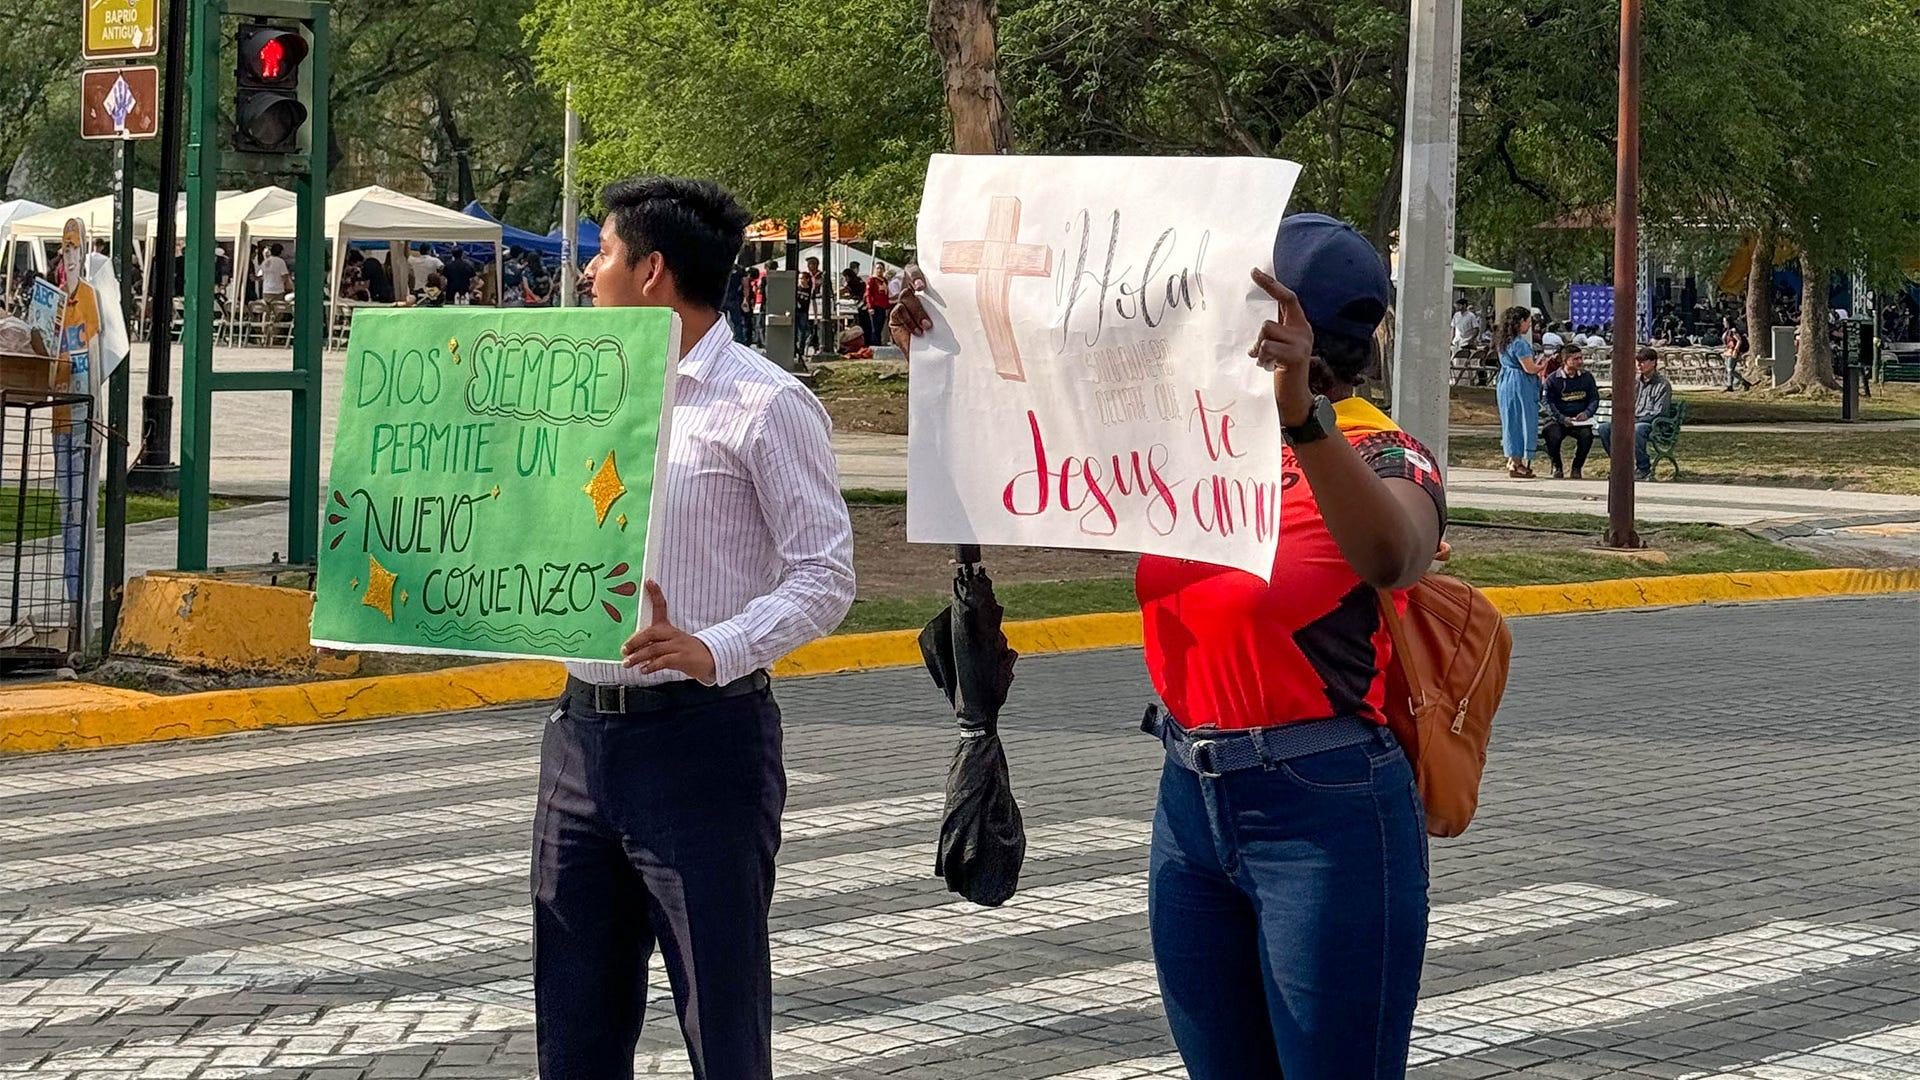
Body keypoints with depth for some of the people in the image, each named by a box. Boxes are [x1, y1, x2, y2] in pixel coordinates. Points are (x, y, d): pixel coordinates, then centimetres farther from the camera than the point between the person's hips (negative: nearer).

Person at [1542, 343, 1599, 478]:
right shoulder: (1552, 379, 2)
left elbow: (1595, 399, 13)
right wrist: (1562, 418, -21)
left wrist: (1587, 413, -9)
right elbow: (1549, 404, -3)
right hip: (1558, 420, -2)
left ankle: (1577, 467, -5)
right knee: (1552, 435, -33)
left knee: (1586, 435, -31)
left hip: (1580, 419, 2)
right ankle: (1557, 466, -3)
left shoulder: (1587, 376, 11)